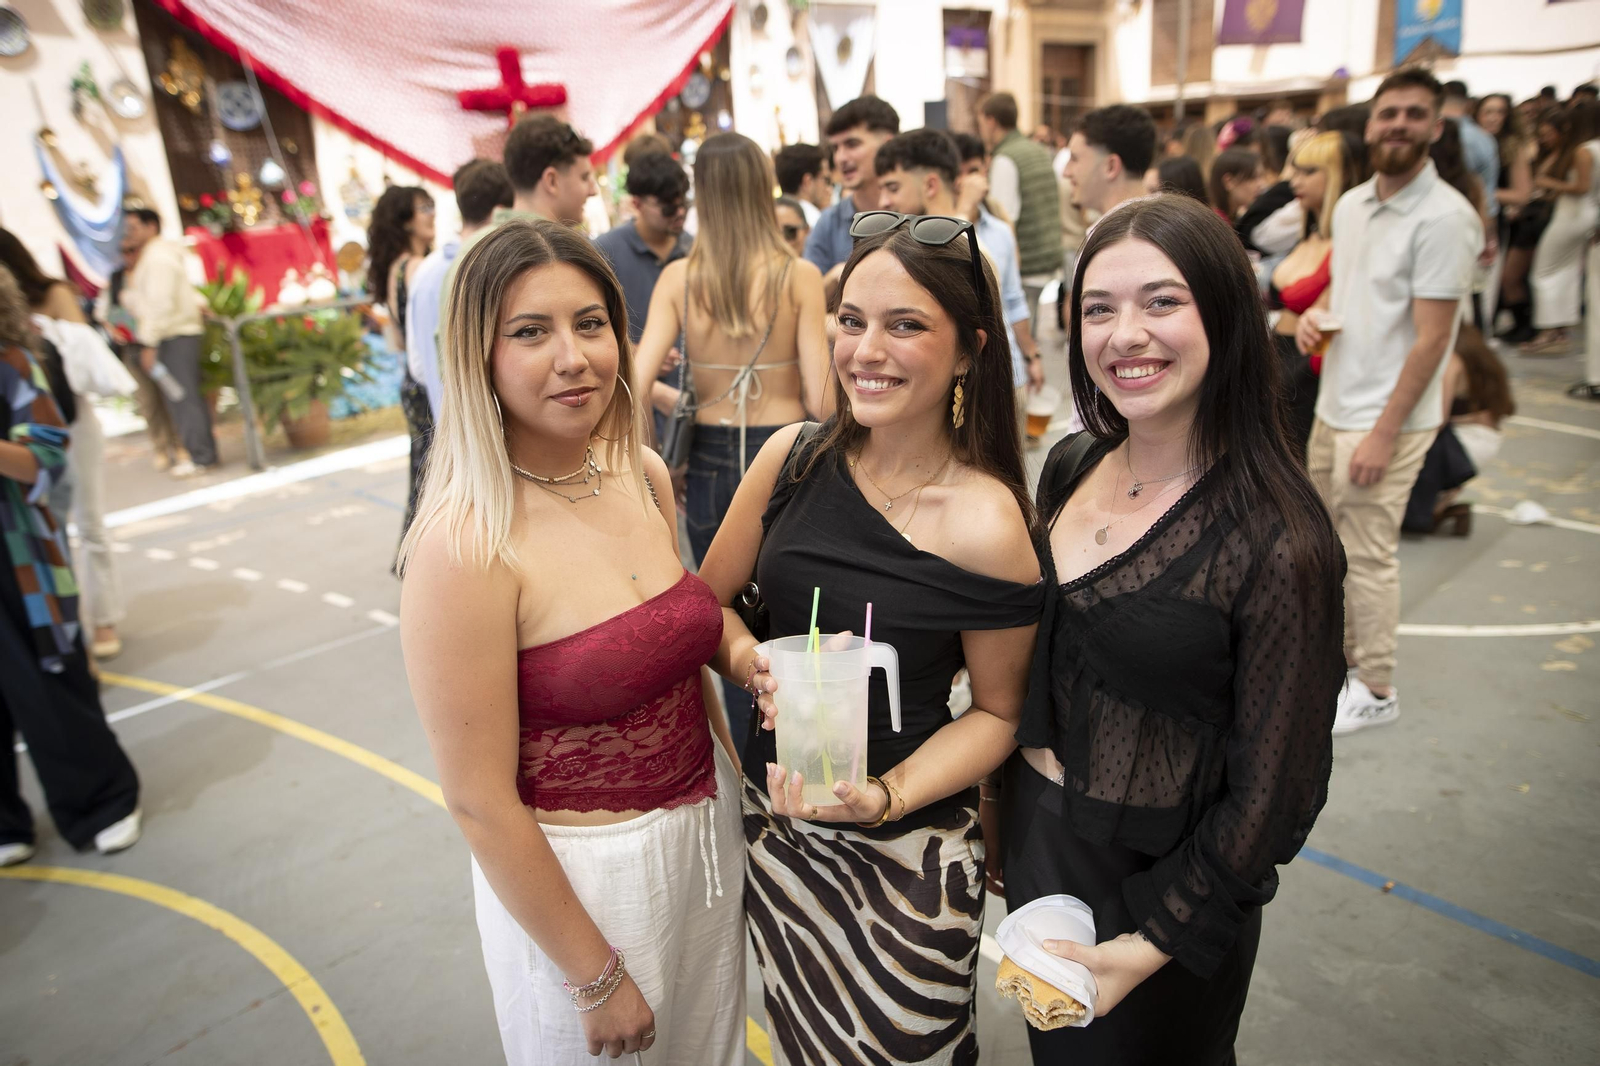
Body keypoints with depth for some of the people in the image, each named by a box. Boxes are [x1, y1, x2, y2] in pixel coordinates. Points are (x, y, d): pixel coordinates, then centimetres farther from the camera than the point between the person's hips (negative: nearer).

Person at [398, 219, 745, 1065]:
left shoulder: (644, 475, -4)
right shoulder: (465, 546, -24)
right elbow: (479, 801, -18)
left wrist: (744, 787, 9)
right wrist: (596, 978, -11)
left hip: (709, 829, 6)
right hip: (573, 872, -6)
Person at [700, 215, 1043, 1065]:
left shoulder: (987, 526, -20)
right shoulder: (794, 456, -9)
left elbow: (996, 712, -8)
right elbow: (704, 602, 2)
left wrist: (887, 795, -21)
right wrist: (758, 668, -17)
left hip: (901, 856, -4)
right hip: (767, 810, 4)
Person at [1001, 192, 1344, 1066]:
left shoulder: (1277, 542, -24)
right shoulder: (1069, 469, -5)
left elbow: (1276, 788, -17)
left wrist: (1154, 943, -15)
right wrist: (1002, 808, 12)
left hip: (1159, 875, -5)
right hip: (1031, 841, 6)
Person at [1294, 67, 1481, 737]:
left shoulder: (1445, 218, -16)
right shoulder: (1351, 203, 8)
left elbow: (1431, 338, -18)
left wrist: (1384, 431, -20)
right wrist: (1314, 317, -1)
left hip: (1386, 417, -8)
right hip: (1333, 404, 8)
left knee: (1368, 554, 0)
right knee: (1329, 540, 17)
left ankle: (1375, 689, 15)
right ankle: (1340, 650, 35)